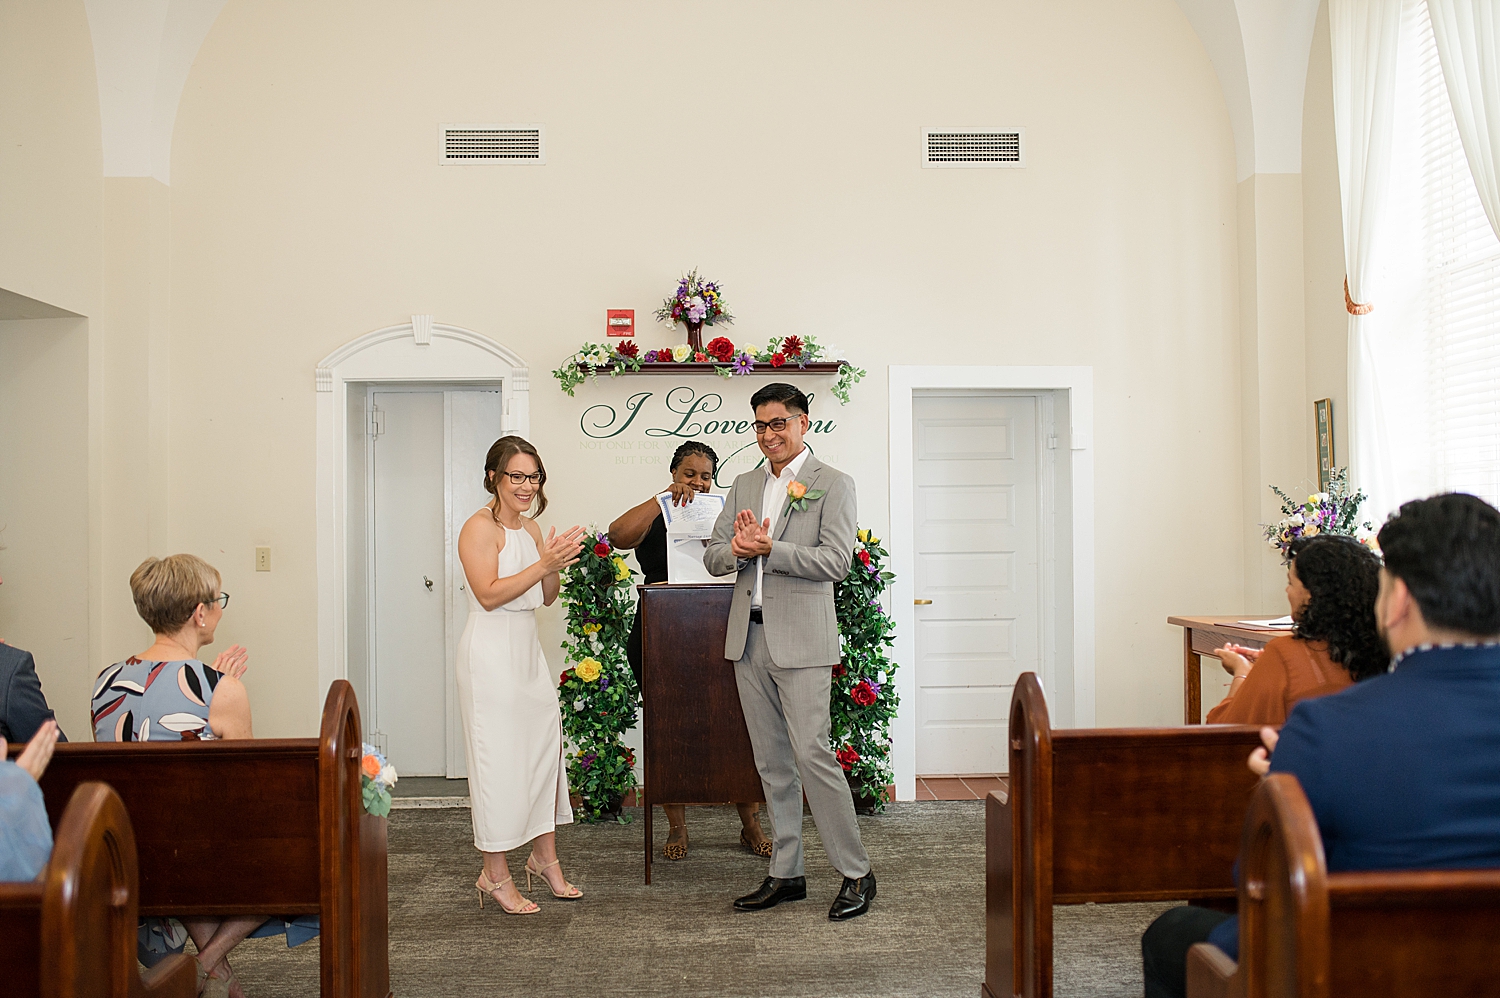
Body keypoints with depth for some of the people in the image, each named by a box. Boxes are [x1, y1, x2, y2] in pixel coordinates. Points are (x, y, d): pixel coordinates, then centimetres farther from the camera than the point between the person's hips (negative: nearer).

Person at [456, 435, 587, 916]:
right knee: (498, 757, -4)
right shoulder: (479, 528, -10)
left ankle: (545, 858, 24)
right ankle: (494, 875, 6)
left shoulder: (531, 528, 13)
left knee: (544, 746, 11)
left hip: (527, 649, 8)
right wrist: (543, 564, -21)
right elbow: (489, 593, -19)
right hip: (490, 651, -8)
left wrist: (557, 563, -4)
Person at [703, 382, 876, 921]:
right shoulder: (743, 486, 16)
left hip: (801, 639, -6)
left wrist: (769, 549, -19)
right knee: (771, 761, 10)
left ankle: (856, 872, 3)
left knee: (812, 754, -10)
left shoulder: (833, 484, -2)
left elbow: (836, 561, -13)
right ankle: (786, 874, 20)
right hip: (749, 637, 6)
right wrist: (738, 550, -10)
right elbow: (713, 557, 12)